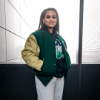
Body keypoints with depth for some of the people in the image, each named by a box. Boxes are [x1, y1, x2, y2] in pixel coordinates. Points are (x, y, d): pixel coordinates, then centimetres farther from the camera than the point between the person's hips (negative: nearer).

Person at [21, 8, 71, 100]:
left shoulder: (59, 37, 14)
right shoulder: (36, 35, -9)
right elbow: (27, 53, -19)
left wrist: (67, 64, 7)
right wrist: (42, 66, -25)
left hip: (60, 76, 7)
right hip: (46, 77, -7)